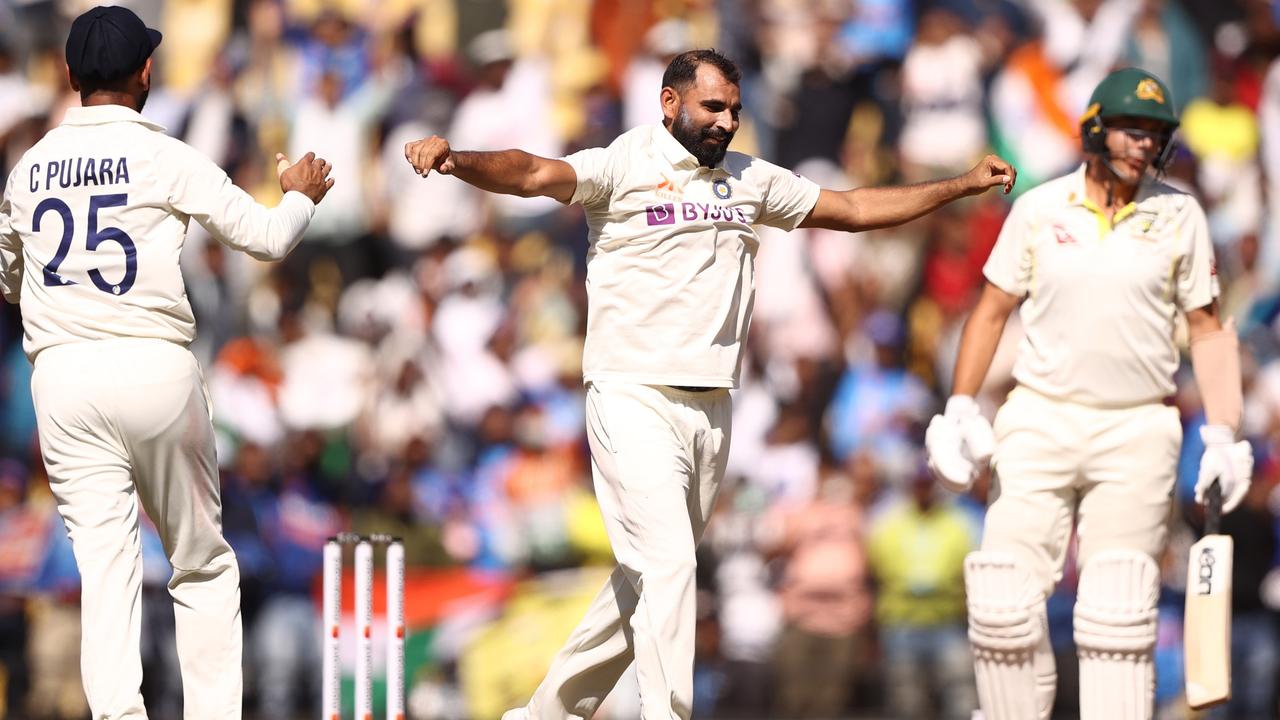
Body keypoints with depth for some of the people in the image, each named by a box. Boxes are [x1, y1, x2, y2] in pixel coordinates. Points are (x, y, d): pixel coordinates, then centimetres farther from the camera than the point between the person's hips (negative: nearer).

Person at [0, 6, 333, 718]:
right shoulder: (164, 158, -4)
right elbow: (268, 236, -2)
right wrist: (302, 195, 19)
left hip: (60, 375, 3)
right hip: (155, 367, -3)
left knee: (105, 566, -1)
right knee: (203, 564, 10)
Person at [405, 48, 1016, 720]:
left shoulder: (750, 179, 14)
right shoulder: (624, 167, -4)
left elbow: (852, 208, 24)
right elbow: (535, 174, -21)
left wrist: (962, 185, 23)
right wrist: (455, 159, -41)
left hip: (710, 408, 6)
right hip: (633, 399, -6)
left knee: (645, 581, 9)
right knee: (667, 567, -16)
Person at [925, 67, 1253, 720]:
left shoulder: (1178, 216, 2)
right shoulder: (1040, 210, 3)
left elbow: (1206, 328, 6)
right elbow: (992, 310, 8)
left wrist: (1221, 437, -3)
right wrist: (959, 411, -2)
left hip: (1138, 431, -1)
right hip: (1040, 421, 1)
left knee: (1119, 614, -5)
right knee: (1003, 603, -8)